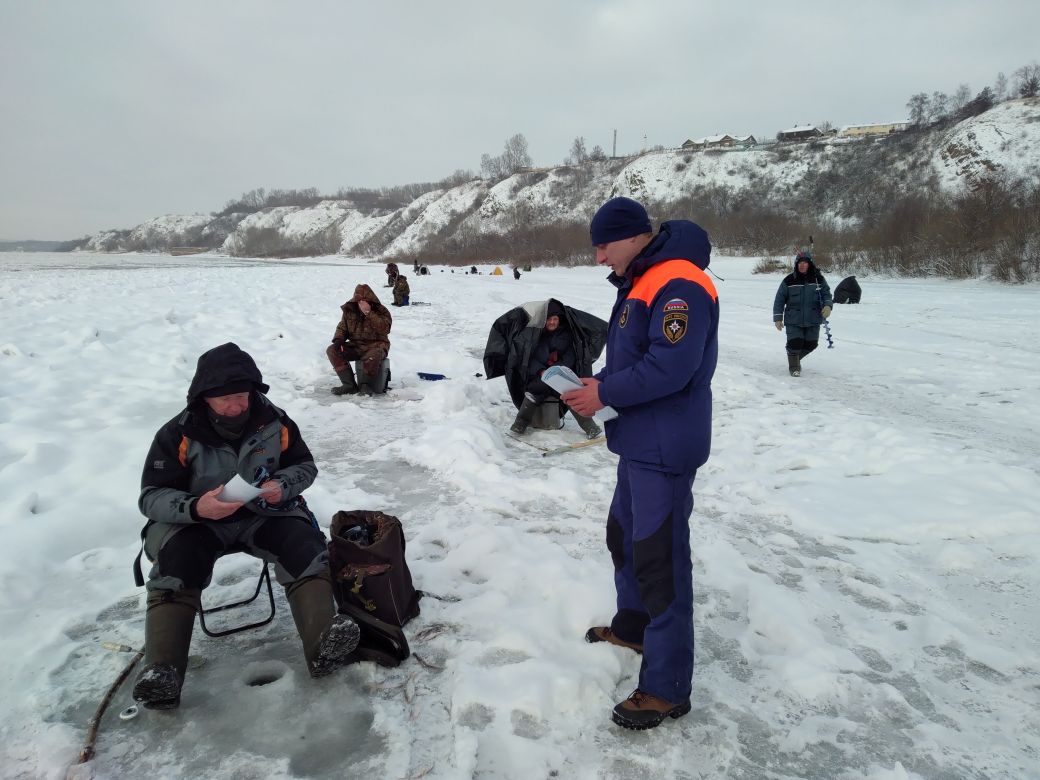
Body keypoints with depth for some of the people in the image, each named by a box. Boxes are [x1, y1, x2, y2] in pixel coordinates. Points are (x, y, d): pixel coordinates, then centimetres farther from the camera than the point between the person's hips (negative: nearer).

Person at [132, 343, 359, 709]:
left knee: (304, 545, -25)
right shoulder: (178, 434, -14)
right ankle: (160, 670, -33)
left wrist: (283, 487, -19)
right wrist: (195, 508, -34)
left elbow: (305, 466, 5)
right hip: (194, 521, -1)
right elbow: (151, 496, -12)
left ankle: (324, 642, -37)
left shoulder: (275, 421, -7)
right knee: (175, 564, -30)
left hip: (265, 514, 1)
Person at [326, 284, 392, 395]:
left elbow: (385, 329, -23)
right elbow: (342, 327, 16)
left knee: (370, 359, -39)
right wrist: (338, 339, -7)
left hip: (375, 345, -5)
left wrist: (369, 313, -27)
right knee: (332, 351, -16)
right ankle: (349, 384, -16)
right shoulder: (349, 310, 6)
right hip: (356, 346, 5)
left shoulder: (381, 311, -6)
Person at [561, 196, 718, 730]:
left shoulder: (678, 286, -20)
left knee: (660, 558, -5)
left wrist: (605, 395, -19)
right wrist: (596, 384, 2)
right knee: (623, 536, 23)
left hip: (664, 450, -11)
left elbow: (669, 366, -28)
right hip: (638, 444, 11)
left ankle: (667, 688, 8)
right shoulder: (637, 282, 14)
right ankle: (633, 627, 44)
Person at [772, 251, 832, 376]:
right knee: (795, 343, -8)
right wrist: (777, 318, -5)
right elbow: (779, 300, -1)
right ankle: (794, 367, 16)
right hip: (793, 320, -3)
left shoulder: (818, 279, 0)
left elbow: (826, 293, 9)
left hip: (813, 320, 3)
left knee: (811, 344, 10)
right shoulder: (789, 280, -7)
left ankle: (795, 358, 39)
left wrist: (827, 305, -12)